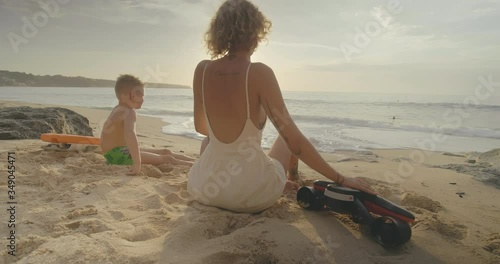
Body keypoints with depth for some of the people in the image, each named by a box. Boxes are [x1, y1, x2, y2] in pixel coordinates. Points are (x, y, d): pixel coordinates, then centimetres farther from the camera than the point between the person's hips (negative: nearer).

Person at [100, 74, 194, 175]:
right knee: (167, 159, -13)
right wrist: (137, 163, -47)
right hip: (118, 155, -10)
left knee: (166, 152, 10)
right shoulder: (129, 112, -22)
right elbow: (130, 134, -41)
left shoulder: (119, 110, 13)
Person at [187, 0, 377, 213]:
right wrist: (340, 179, -7)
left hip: (205, 188, 3)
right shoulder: (259, 73, -17)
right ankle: (291, 180, 56)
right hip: (252, 195, -3)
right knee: (286, 138, 26)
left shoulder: (202, 70, -5)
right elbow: (294, 141, -18)